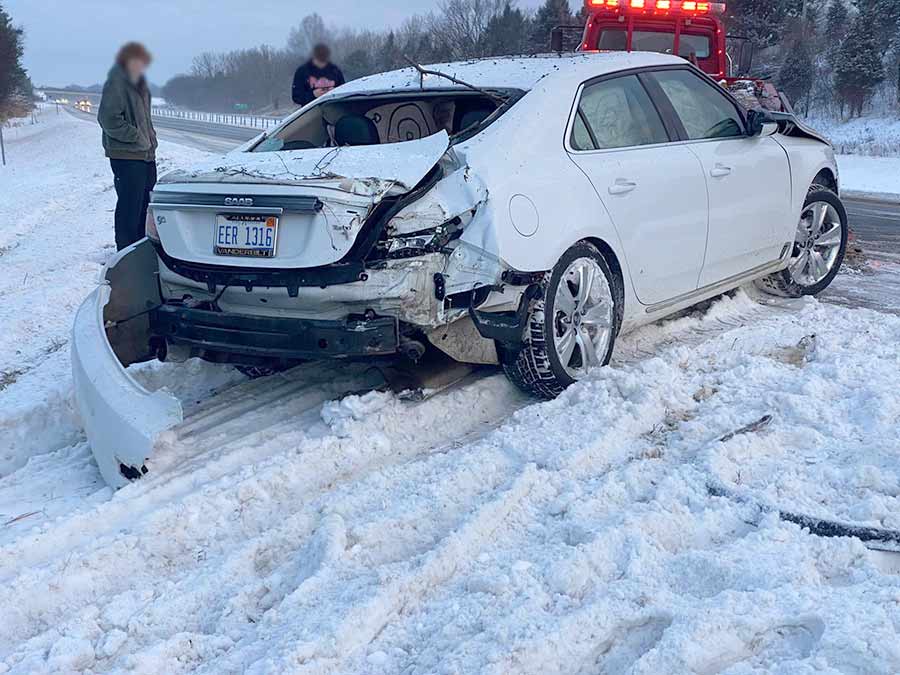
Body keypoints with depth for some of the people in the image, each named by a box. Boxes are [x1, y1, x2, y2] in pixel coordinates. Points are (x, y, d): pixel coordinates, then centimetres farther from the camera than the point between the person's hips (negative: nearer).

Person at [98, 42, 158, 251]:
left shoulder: (139, 84, 16)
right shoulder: (116, 83, -12)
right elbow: (108, 119, -19)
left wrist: (151, 138, 13)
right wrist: (136, 136, -17)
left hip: (146, 154, 9)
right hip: (126, 155, -9)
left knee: (145, 202, 14)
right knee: (130, 206, -5)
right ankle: (127, 251, 2)